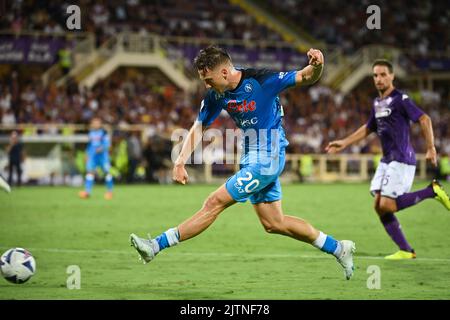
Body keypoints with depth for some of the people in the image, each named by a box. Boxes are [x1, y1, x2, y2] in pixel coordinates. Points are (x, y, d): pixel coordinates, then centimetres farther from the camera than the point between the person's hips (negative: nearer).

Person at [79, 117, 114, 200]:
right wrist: (87, 154, 21)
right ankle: (87, 191, -18)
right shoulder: (91, 133, 13)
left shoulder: (104, 132, -2)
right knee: (90, 172, -11)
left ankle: (109, 190, 13)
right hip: (92, 155, 3)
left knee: (106, 172, -2)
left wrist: (101, 148, -26)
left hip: (102, 155, -3)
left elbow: (107, 144, -8)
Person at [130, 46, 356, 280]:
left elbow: (307, 78, -15)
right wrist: (180, 161, -8)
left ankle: (157, 245, -5)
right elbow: (199, 128, 6)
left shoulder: (262, 81, -19)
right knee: (273, 224, 12)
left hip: (266, 159, -8)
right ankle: (338, 248, 22)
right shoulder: (216, 95, 0)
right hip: (252, 158, 8)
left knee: (215, 202, -10)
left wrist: (316, 66, -39)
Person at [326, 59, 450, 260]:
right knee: (379, 207, 1)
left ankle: (432, 191, -2)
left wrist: (431, 148, -24)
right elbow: (368, 128, 30)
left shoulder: (400, 99, -11)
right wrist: (344, 143, 28)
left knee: (387, 206, -16)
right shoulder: (377, 103, 15)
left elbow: (424, 120, -18)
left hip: (401, 160, -9)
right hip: (386, 160, 9)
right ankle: (405, 251, 7)